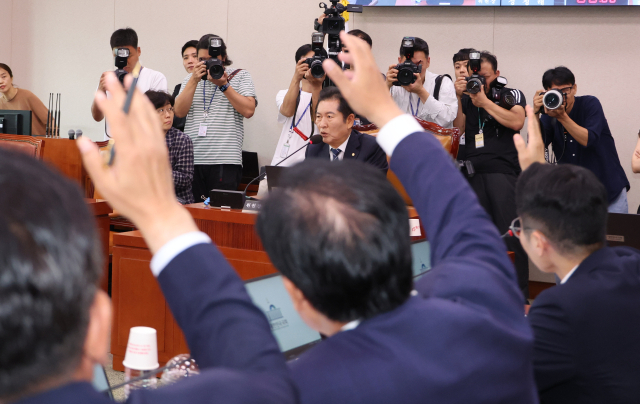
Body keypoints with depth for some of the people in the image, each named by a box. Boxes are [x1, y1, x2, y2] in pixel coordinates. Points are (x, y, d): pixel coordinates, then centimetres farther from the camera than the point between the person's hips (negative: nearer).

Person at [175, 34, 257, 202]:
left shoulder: (240, 76, 9)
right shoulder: (190, 79, 17)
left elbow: (248, 110, -5)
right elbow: (180, 112, 2)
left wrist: (223, 85, -8)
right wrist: (194, 80, -4)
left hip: (226, 161, -3)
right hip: (192, 159, 3)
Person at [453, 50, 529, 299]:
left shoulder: (511, 95, 11)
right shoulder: (466, 99, 18)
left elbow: (517, 122, -7)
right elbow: (457, 129, 7)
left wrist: (485, 102, -5)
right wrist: (458, 98, -1)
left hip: (504, 171, -3)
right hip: (473, 174, 3)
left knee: (511, 234, -9)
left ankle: (519, 296, -5)